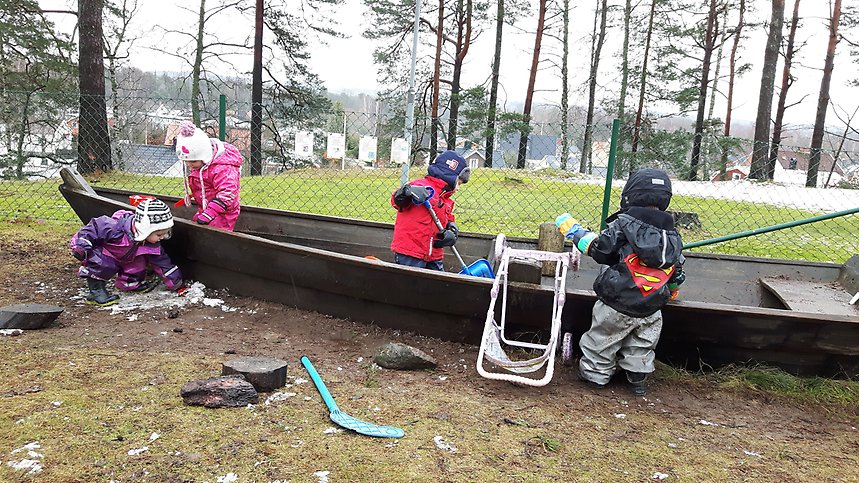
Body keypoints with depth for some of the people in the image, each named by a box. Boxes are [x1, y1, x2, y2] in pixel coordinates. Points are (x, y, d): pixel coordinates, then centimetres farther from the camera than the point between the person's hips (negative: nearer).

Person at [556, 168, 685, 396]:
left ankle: (594, 373, 23)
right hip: (651, 309, 5)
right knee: (641, 345, 21)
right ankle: (638, 379, 30)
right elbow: (677, 271, 15)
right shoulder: (672, 234, 6)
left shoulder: (625, 223, -12)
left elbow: (599, 248, -13)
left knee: (602, 340, 13)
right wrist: (671, 290, 35)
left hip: (617, 304, -5)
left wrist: (573, 230, -1)